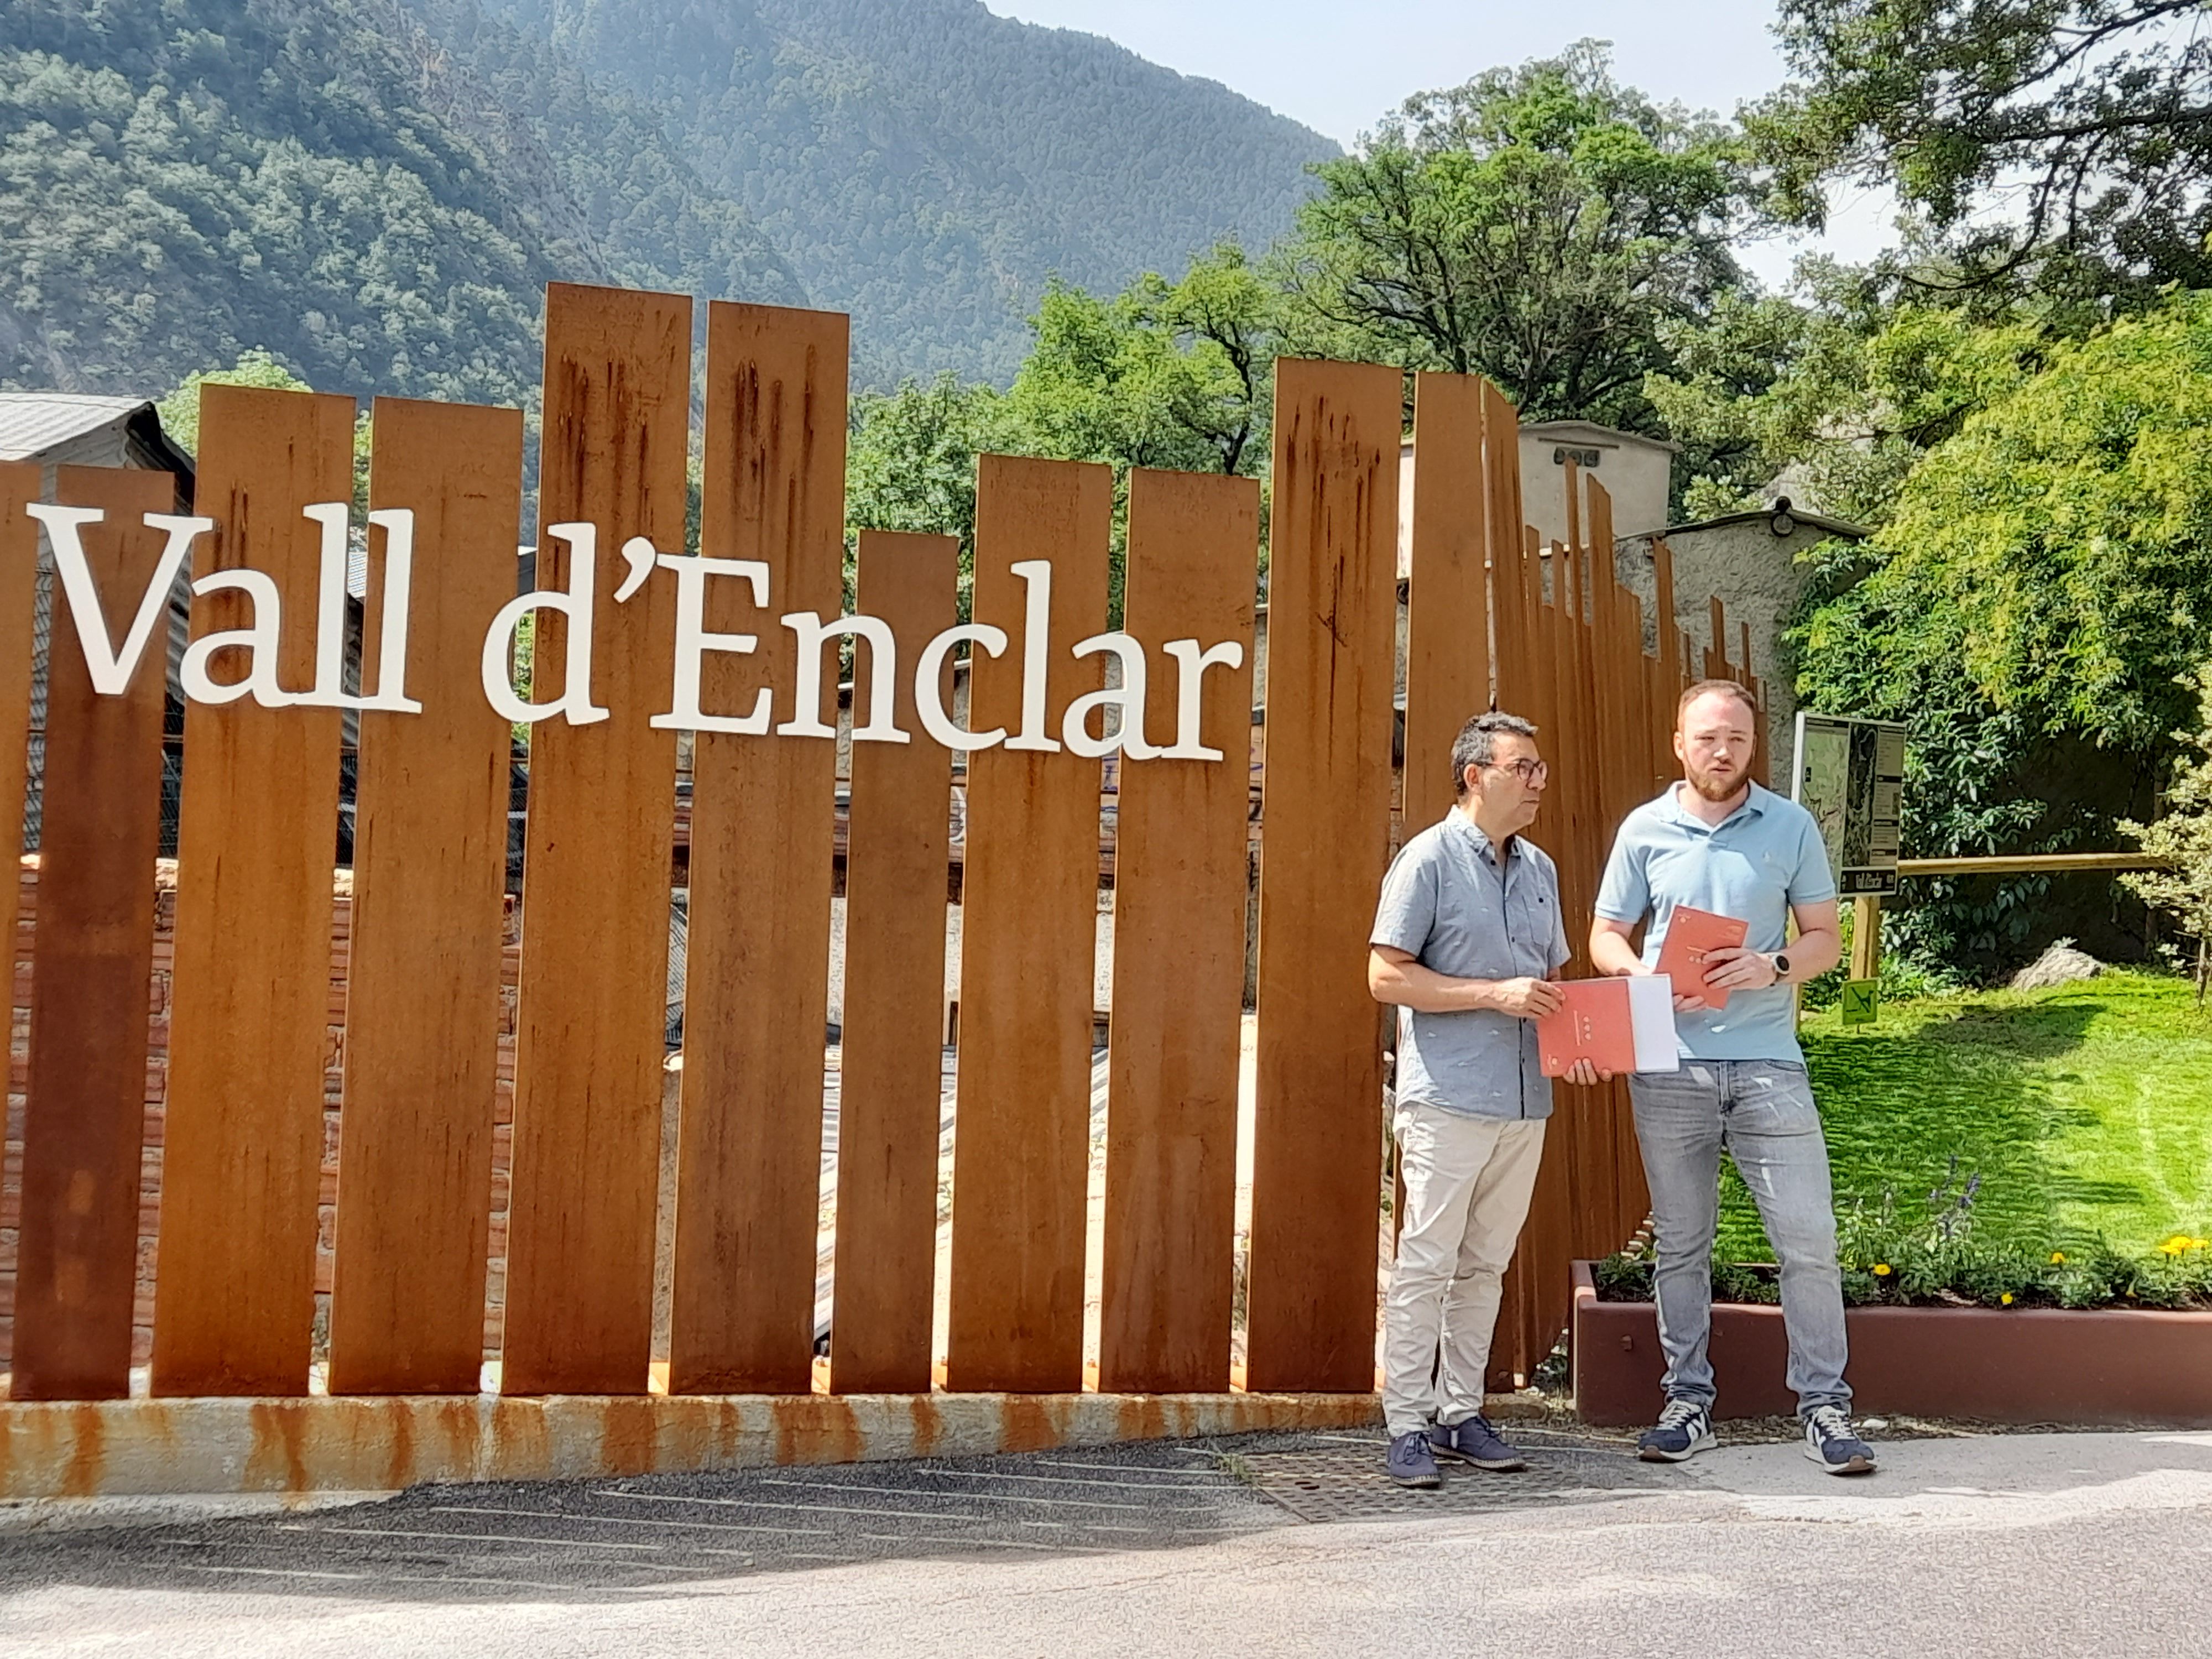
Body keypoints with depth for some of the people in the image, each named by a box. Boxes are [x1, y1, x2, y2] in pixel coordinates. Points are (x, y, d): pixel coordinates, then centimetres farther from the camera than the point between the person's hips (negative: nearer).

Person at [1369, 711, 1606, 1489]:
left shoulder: (1540, 869, 15)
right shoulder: (1429, 859, -6)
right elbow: (1387, 976, -10)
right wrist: (1497, 994, -16)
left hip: (1524, 1099, 7)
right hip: (1447, 1097, -6)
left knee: (1485, 1265, 11)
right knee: (1427, 1264, -3)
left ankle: (1461, 1412, 20)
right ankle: (1408, 1425, 3)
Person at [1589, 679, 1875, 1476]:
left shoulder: (1791, 827, 5)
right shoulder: (1645, 830, 6)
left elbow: (1825, 939, 7)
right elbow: (1605, 937, 9)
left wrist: (1772, 968, -13)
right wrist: (1648, 978, -11)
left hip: (1767, 1060, -1)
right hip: (1669, 1064, 1)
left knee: (1808, 1237, -3)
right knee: (1679, 1244, 9)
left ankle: (1824, 1403, 8)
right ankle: (1687, 1399, 19)